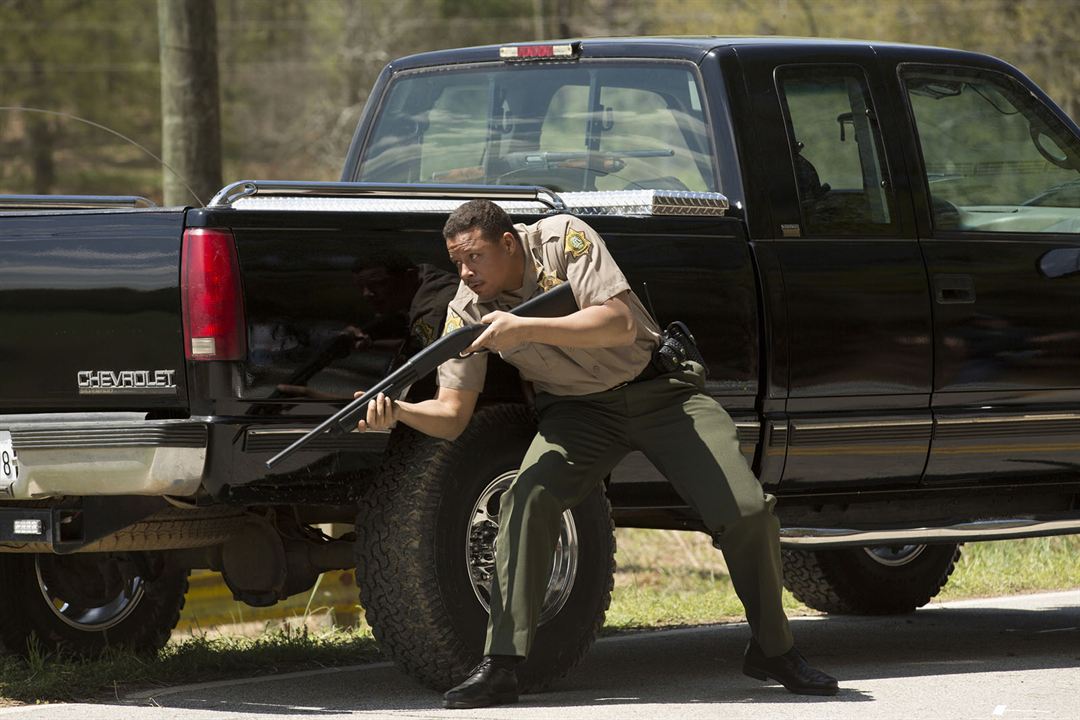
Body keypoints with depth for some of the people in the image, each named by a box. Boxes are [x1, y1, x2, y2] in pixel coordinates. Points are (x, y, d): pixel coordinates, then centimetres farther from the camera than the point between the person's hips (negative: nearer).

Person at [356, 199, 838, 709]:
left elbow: (619, 323, -30)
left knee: (747, 512, -12)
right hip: (579, 409, 2)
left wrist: (525, 328, -38)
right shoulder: (467, 311, -10)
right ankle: (500, 668, -25)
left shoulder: (562, 239, -19)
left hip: (660, 392, -2)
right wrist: (396, 412, -32)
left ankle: (772, 651, 11)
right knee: (526, 500, -26)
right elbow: (451, 416, -10)